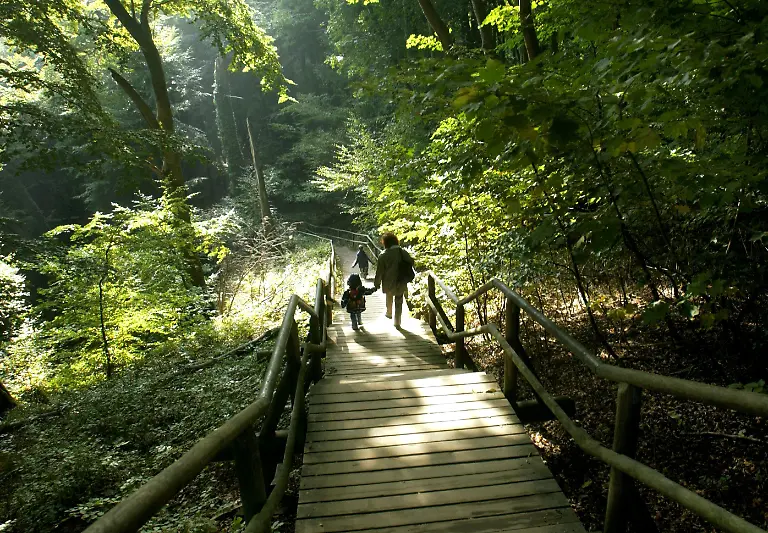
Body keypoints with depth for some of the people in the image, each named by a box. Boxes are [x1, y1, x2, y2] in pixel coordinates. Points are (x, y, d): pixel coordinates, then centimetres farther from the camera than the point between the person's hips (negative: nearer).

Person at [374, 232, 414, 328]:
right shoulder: (403, 252, -6)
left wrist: (377, 283, 1)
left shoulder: (383, 255, -14)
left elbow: (379, 271, -11)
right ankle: (397, 322, 18)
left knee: (389, 297, 31)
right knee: (399, 302, 13)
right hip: (401, 283, 1)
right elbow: (411, 262, 4)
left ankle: (389, 313, 45)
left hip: (389, 283, -1)